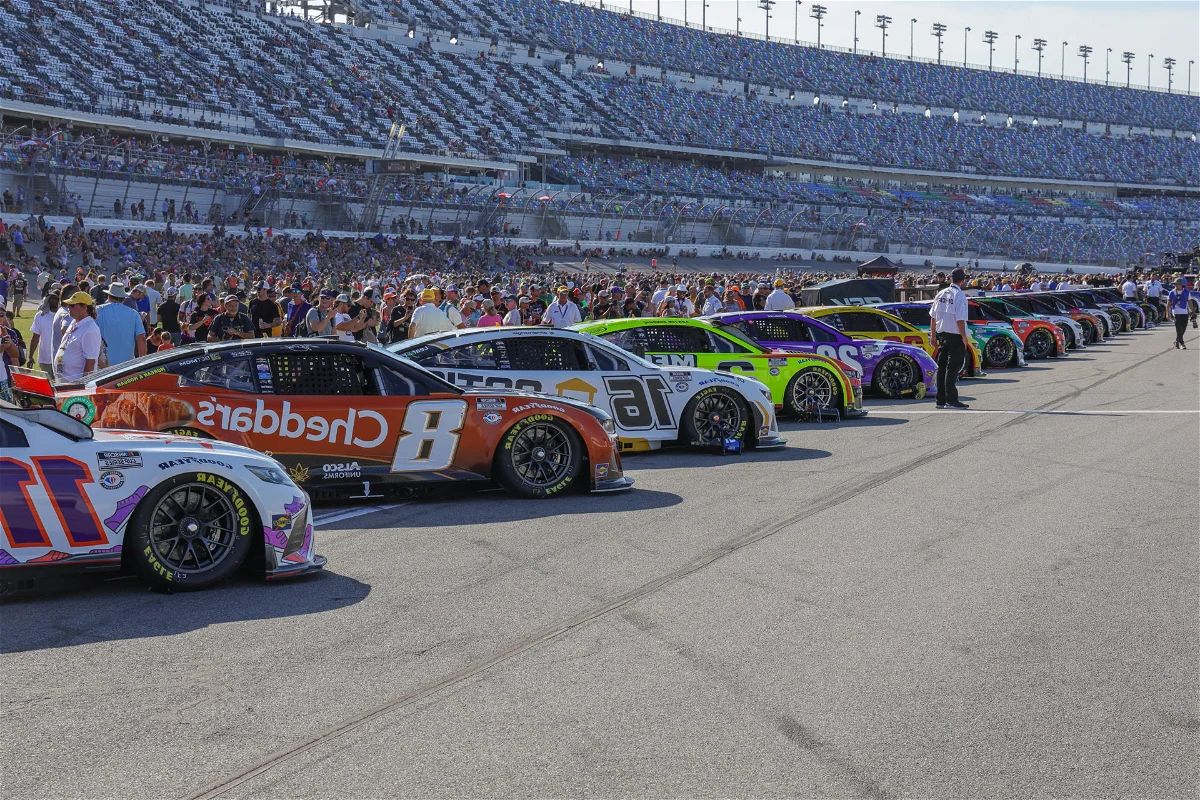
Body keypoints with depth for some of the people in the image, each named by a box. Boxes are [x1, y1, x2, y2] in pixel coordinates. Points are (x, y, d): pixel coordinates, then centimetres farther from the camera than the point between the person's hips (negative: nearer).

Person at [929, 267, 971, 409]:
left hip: (942, 335, 7)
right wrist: (964, 337, -11)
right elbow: (960, 319, -17)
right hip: (955, 336, -7)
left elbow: (933, 316, 12)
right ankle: (951, 400, -4)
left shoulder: (941, 294, 8)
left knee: (942, 367, 10)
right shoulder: (959, 295, -13)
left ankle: (941, 400, 14)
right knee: (952, 368, -4)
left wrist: (933, 334, 19)